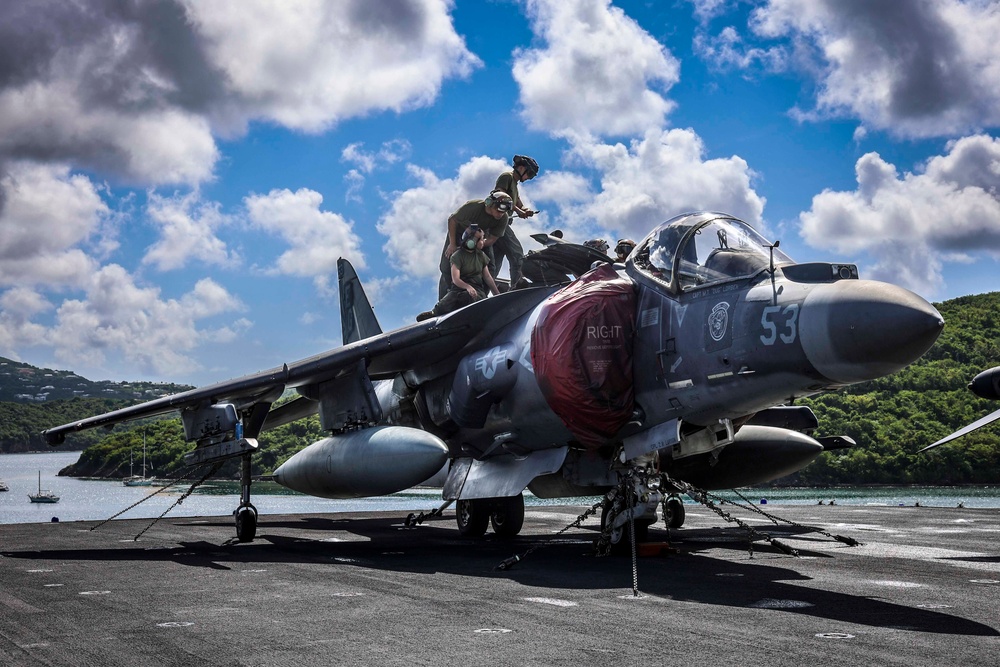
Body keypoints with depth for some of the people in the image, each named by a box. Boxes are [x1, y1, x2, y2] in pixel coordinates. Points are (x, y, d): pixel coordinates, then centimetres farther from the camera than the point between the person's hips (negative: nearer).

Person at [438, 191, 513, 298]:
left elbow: (492, 239, -18)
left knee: (489, 267, -12)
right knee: (447, 267, -12)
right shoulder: (473, 207, -37)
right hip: (459, 232, -3)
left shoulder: (503, 218, -27)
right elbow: (452, 220, -22)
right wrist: (452, 244, -23)